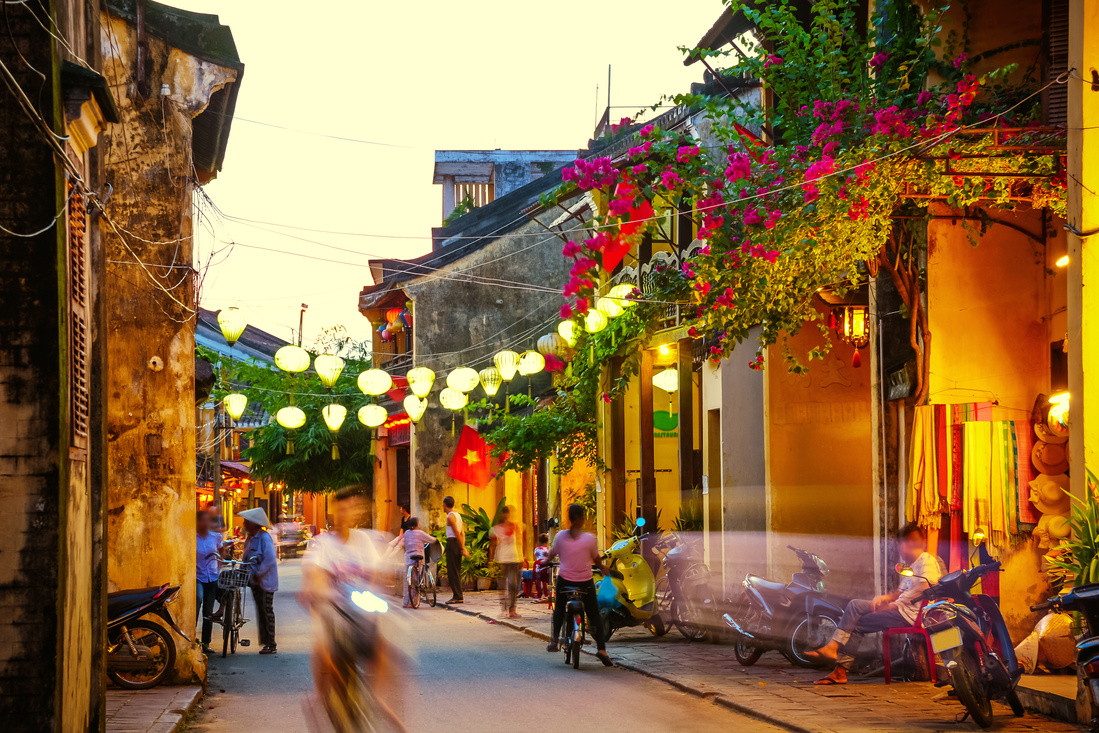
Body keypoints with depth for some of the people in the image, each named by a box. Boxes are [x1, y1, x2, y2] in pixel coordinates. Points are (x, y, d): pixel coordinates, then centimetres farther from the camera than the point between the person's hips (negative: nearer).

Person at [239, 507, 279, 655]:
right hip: (255, 581, 9)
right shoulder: (249, 538, 11)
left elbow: (270, 560, -23)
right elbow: (246, 558, 20)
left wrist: (258, 574, -21)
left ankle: (271, 645, -1)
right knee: (260, 612, 12)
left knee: (267, 612, -5)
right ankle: (266, 642, 19)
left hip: (265, 581, -9)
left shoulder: (264, 538, -16)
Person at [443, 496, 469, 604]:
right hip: (458, 543, 9)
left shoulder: (450, 516, -12)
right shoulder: (458, 515, 16)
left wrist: (463, 548, -16)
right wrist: (463, 547, 14)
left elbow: (457, 533, -16)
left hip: (452, 542, -9)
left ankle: (458, 596, -10)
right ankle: (457, 596, 14)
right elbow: (462, 533, 16)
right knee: (456, 571, 12)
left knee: (452, 571, -7)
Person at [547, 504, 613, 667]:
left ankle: (554, 640, 18)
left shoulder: (561, 536, -6)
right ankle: (601, 648, -2)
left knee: (559, 609, 26)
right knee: (594, 615, 9)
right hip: (585, 581, -1)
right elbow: (596, 559, 2)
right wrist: (603, 568, 24)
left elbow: (552, 553, 8)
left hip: (564, 580, 1)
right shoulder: (590, 538, -10)